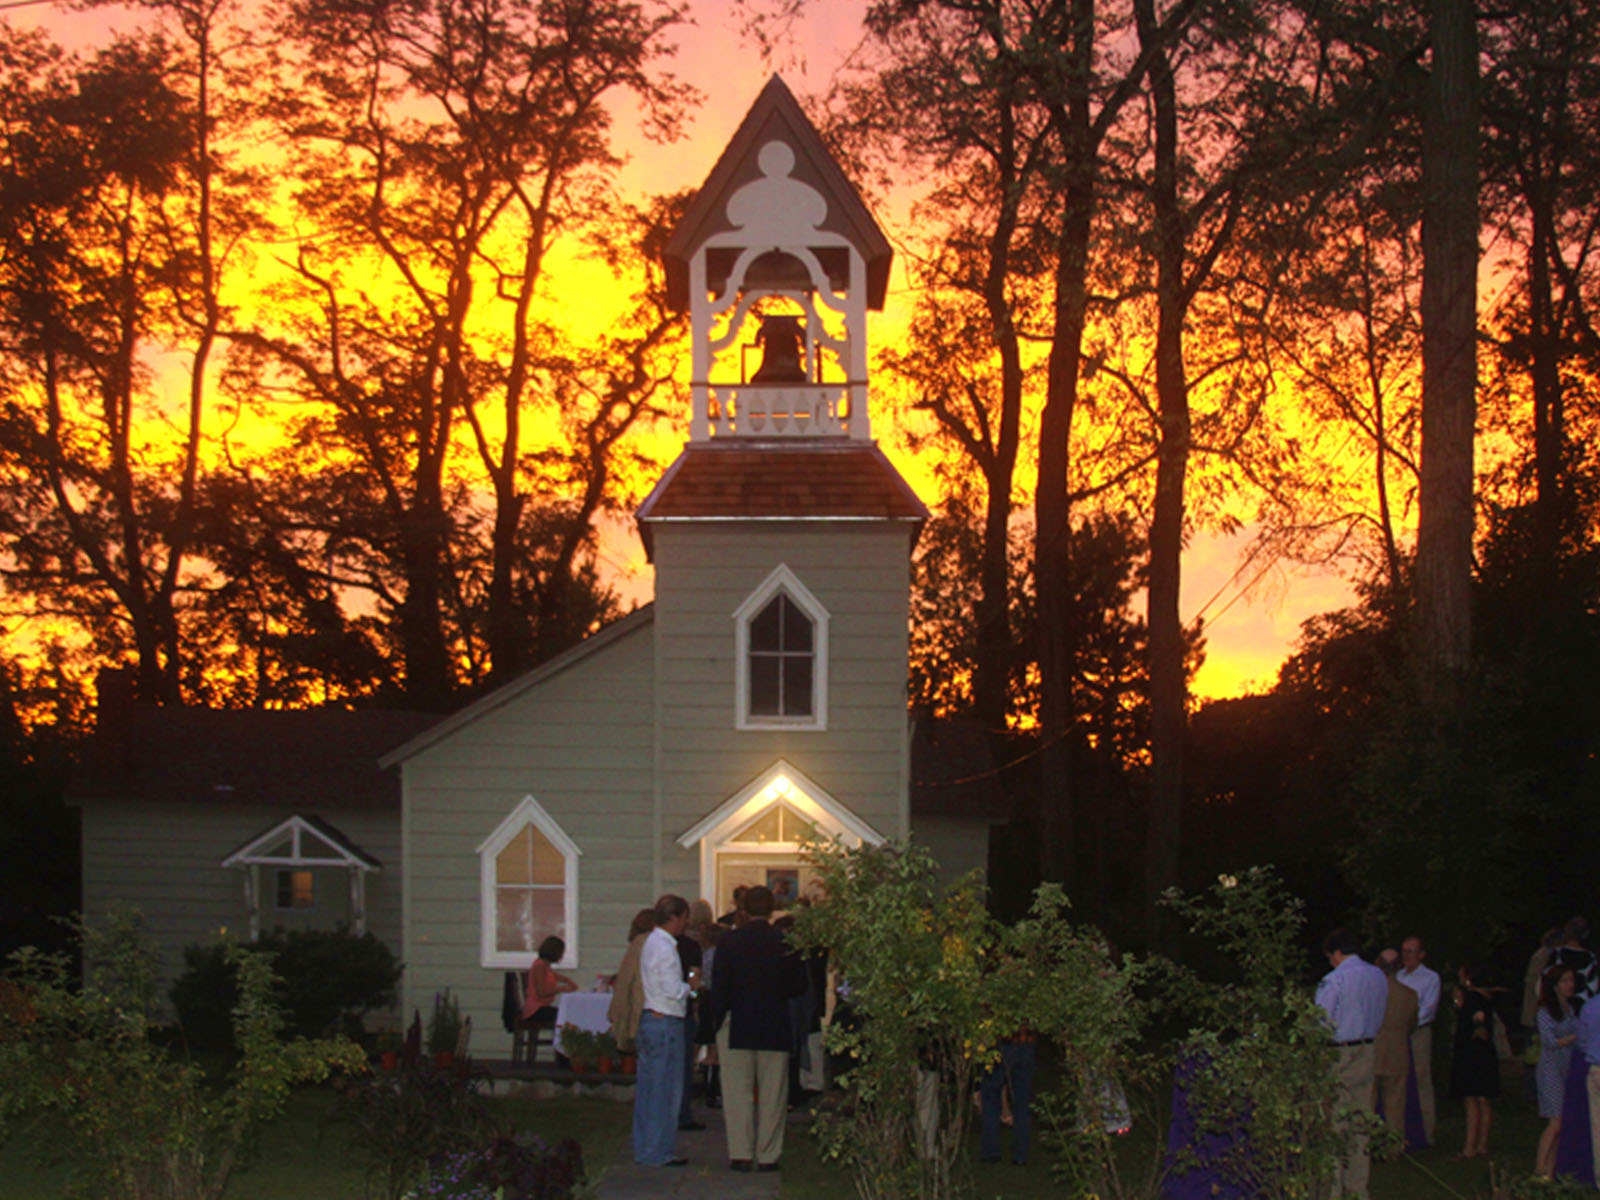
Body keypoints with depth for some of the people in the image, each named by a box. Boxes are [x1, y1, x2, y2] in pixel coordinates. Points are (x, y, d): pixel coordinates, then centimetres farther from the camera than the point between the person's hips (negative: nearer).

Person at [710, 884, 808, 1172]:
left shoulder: (729, 941, -6)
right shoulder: (786, 942, -3)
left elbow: (719, 986, -6)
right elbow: (799, 984, 2)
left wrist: (718, 1019, 3)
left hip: (737, 1026, -1)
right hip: (775, 1029, 1)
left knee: (738, 1092, 4)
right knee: (772, 1094, 6)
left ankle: (741, 1154, 3)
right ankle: (768, 1155, 7)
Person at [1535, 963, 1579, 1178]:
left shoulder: (1570, 1009, 15)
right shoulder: (1545, 1012, -4)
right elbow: (1550, 1042, -12)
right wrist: (1576, 1037, -12)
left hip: (1569, 1070, 6)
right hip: (1551, 1069, -6)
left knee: (1559, 1125, 1)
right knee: (1556, 1123, -13)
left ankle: (1549, 1170, 3)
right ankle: (1540, 1170, -9)